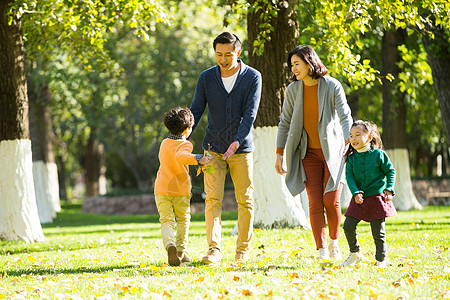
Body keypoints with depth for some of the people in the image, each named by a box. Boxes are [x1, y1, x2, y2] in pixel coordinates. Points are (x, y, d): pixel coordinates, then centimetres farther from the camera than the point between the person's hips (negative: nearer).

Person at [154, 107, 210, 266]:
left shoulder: (164, 143, 10)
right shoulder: (185, 144, -11)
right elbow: (180, 156, -34)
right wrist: (197, 158, -46)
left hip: (161, 189, 3)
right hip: (180, 190, -3)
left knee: (166, 221, -2)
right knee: (183, 220, 18)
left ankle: (169, 244, -30)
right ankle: (181, 252, 23)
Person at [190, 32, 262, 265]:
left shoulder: (253, 77, -5)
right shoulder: (206, 78, 0)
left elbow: (250, 113, -14)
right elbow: (196, 111, 2)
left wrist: (238, 141, -28)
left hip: (241, 149, -1)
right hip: (214, 148, 1)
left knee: (245, 200, 2)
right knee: (213, 199, -9)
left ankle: (243, 249, 13)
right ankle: (214, 250, -14)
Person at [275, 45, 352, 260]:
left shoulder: (332, 86, -10)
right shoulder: (293, 89, 0)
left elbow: (345, 118, -16)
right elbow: (284, 123, 7)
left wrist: (348, 145, -29)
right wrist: (279, 154, 5)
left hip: (333, 151, -3)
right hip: (309, 153, 3)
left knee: (331, 201, -10)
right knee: (315, 203, -7)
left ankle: (334, 241, 17)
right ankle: (322, 252, -6)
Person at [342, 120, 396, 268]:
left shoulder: (378, 155, -4)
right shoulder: (351, 158, 4)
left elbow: (391, 172, 3)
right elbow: (349, 177, -1)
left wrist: (389, 189, -8)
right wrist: (356, 193, -16)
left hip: (376, 197, -3)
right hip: (359, 199, 3)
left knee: (378, 232, 0)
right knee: (348, 226, -6)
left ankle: (381, 260, 14)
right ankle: (355, 253, 16)